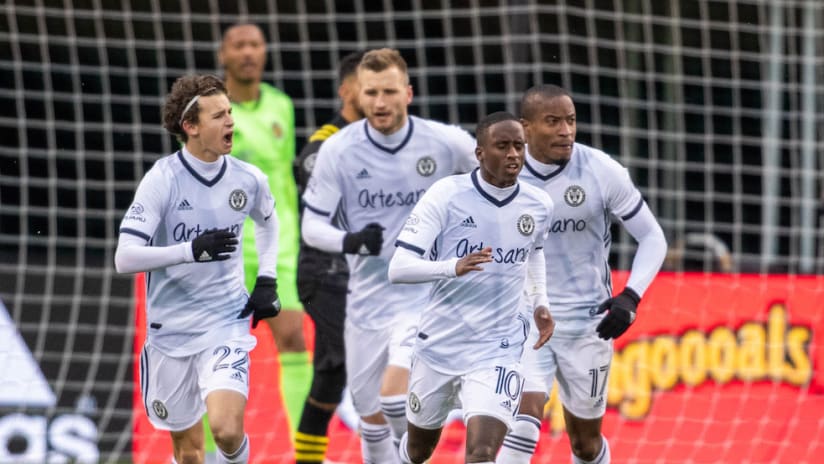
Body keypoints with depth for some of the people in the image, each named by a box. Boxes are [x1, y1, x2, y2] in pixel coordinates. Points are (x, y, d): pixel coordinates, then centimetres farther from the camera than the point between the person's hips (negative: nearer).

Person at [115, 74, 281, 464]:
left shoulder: (248, 180, -3)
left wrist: (267, 280, 9)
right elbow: (125, 258, -19)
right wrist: (192, 250, -30)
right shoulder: (163, 180, -13)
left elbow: (267, 221, 22)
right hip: (171, 330, -1)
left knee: (227, 429, -23)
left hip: (227, 325, 1)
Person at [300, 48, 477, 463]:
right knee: (370, 416, 10)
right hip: (367, 300, 3)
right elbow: (312, 226, -4)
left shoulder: (445, 142, -9)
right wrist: (349, 241, -24)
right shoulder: (338, 150, -8)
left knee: (394, 393, -24)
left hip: (428, 293, -3)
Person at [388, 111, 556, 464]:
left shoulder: (538, 206, -1)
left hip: (497, 352, 0)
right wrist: (454, 267, -36)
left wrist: (539, 302, 11)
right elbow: (398, 268, -19)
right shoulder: (447, 195, -13)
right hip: (438, 344, 0)